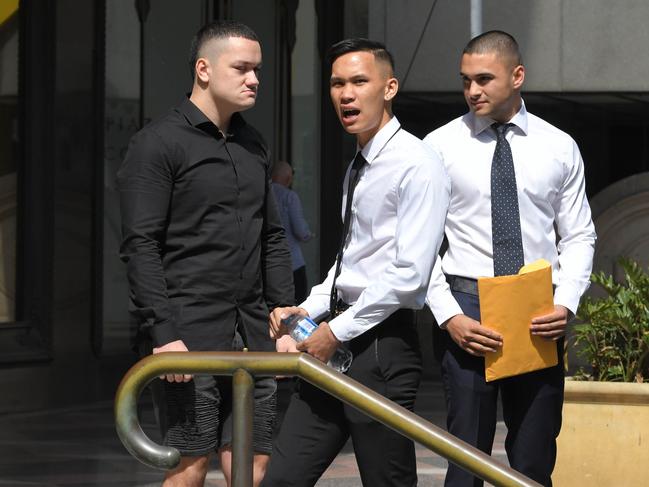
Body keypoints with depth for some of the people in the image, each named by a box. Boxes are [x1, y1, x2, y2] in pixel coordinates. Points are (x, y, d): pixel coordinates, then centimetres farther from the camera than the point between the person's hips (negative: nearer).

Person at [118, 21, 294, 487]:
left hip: (252, 335, 7)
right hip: (191, 336, -6)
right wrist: (164, 334, -17)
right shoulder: (158, 144, -5)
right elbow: (141, 246, -11)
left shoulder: (254, 145, 16)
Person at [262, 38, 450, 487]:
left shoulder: (416, 166, -12)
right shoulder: (359, 167, 17)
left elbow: (408, 273, -19)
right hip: (335, 348, 9)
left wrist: (337, 332, -14)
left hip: (382, 346, -9)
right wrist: (308, 309, 10)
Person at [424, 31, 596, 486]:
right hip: (467, 307, -2)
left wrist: (567, 303, -7)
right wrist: (449, 315, -10)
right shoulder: (440, 146, 1)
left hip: (540, 314, 2)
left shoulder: (560, 148, 7)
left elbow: (578, 238, 9)